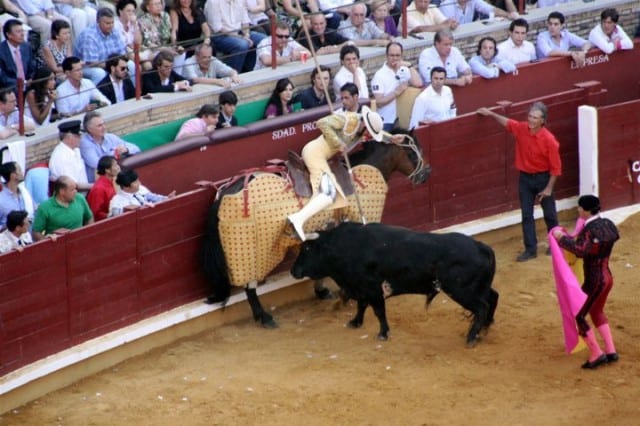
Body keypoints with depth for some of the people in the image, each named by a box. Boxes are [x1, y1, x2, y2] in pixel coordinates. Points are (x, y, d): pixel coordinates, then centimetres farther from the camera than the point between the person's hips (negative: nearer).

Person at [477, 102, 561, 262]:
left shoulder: (548, 139, -23)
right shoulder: (521, 129, -9)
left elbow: (555, 167, -16)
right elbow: (507, 122, 15)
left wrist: (549, 188, -14)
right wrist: (491, 114, 16)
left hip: (543, 178, -4)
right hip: (525, 177, 4)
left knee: (549, 214, 12)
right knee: (526, 215, 4)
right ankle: (531, 249, 11)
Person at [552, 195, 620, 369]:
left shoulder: (589, 230, -22)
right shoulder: (607, 224, 3)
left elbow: (580, 250, -37)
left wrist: (562, 238, -26)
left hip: (594, 281, -9)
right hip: (607, 276, 9)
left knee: (578, 316, 2)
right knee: (597, 312, 28)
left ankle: (596, 354, 3)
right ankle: (611, 351, 26)